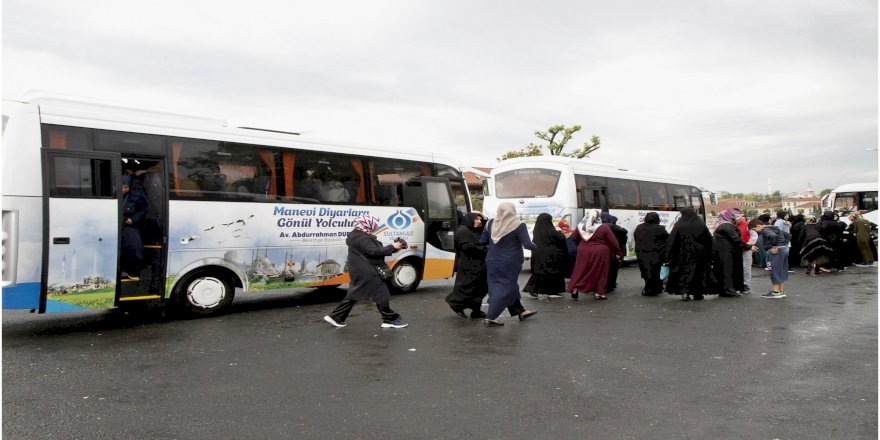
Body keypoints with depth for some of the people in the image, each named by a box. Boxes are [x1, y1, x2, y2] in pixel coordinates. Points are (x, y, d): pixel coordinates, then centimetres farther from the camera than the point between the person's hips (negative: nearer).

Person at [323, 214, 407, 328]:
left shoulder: (356, 236, 16)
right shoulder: (362, 238, -18)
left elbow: (373, 250, 14)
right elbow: (374, 251, -26)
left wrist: (392, 249, 3)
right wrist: (392, 247, -19)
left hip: (359, 272, 11)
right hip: (367, 273, -11)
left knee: (354, 294, 15)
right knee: (381, 294, -2)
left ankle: (336, 317, 18)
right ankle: (390, 320, 6)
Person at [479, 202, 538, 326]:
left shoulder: (490, 223, -1)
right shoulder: (518, 226, -15)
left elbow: (482, 241, 4)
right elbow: (528, 244, -16)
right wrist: (536, 247, 4)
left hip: (493, 261, 6)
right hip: (510, 263, -6)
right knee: (505, 289, 2)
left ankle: (521, 311, 33)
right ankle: (490, 318, -3)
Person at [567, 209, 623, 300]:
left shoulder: (580, 227, 0)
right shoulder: (603, 228, -10)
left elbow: (574, 237, 11)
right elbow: (613, 241, -6)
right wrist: (618, 252, 4)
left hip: (583, 252, 3)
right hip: (600, 253, -3)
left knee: (580, 271, 11)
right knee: (600, 272, 7)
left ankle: (575, 288, 3)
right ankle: (599, 293, 10)